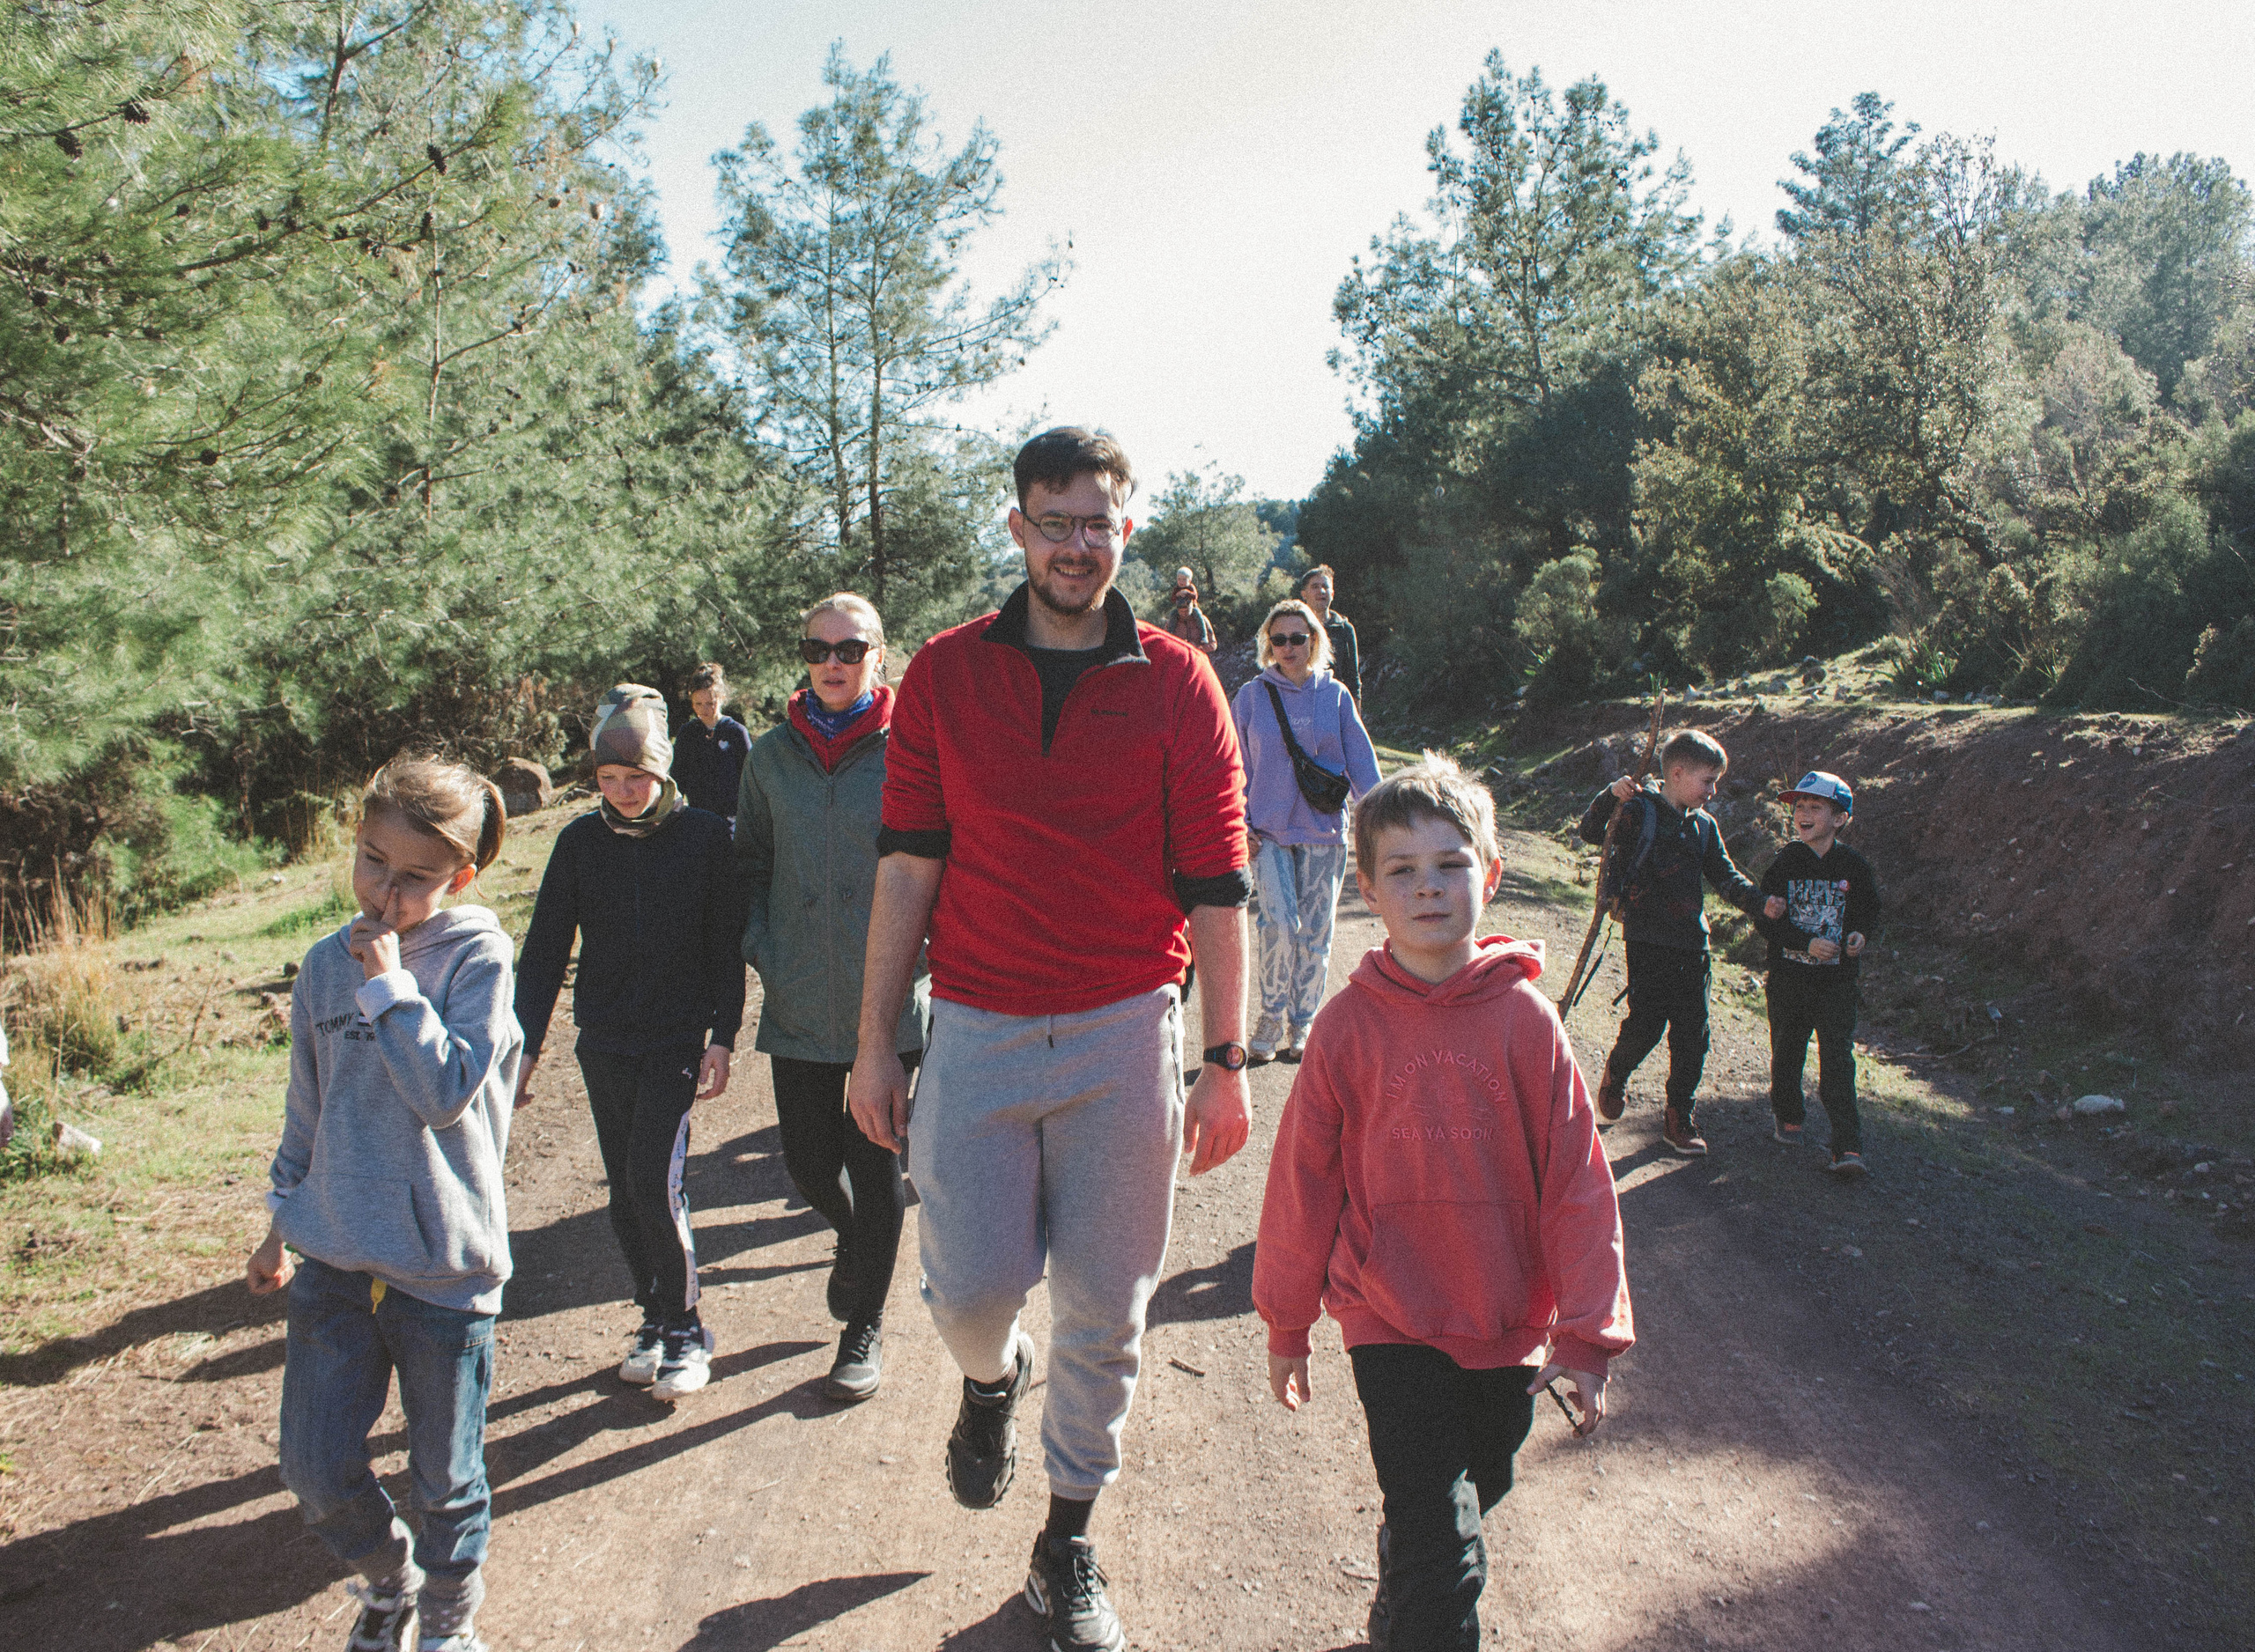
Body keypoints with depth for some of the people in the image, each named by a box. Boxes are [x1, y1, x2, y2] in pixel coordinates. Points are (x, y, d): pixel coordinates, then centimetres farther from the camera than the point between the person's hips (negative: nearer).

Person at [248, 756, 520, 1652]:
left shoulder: (479, 959, -10)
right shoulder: (327, 965, 4)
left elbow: (447, 1089, -22)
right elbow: (307, 1111, 16)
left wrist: (390, 984, -20)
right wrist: (280, 1226, 21)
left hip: (444, 1268, -4)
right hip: (332, 1258, 4)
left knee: (446, 1479, 11)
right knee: (316, 1470, 9)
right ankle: (386, 1579, 39)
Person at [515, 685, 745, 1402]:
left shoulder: (705, 836, -5)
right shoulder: (580, 843, 1)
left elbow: (726, 945, -1)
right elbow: (544, 949, 4)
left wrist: (721, 1038, -5)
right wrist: (524, 1045, -1)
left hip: (678, 1039, -3)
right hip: (604, 1042, 3)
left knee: (656, 1181, -12)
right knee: (625, 1190, 8)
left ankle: (686, 1330, 4)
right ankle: (654, 1319, 23)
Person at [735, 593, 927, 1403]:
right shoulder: (773, 755, 4)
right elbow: (750, 866, 14)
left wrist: (919, 951, -6)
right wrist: (761, 950, 3)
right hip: (798, 1002, 3)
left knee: (874, 1162, 5)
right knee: (808, 1161, 10)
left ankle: (865, 1327, 23)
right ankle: (857, 1236, 45)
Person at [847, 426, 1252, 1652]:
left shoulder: (1176, 684, 0)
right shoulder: (944, 675, 3)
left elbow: (1214, 887, 1)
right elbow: (908, 864, 4)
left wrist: (1226, 1064, -1)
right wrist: (874, 1044, 2)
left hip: (1125, 1037, 0)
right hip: (976, 1031, 1)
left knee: (1103, 1312, 8)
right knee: (969, 1287, -3)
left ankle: (1068, 1546, 29)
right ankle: (991, 1379, 35)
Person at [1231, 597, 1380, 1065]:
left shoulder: (1335, 696, 5)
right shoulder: (1251, 696, 2)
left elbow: (1361, 762, 7)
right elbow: (1236, 769, 7)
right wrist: (1239, 824, -1)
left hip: (1324, 833, 2)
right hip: (1268, 833, -1)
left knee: (1315, 933, 4)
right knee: (1279, 924, -14)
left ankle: (1301, 1027, 18)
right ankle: (1270, 1020, 4)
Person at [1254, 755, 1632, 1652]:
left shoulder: (1524, 1017, -9)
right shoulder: (1349, 1025, -10)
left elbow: (1577, 1178, -5)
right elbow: (1303, 1179, -2)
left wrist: (1588, 1333, -5)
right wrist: (1286, 1323, 5)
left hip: (1507, 1324, 3)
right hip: (1390, 1323, -3)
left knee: (1468, 1493, 23)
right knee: (1444, 1545, -8)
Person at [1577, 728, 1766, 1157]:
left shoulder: (1704, 825, 13)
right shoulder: (1638, 812, -4)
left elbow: (1726, 876, 15)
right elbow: (1591, 833, -12)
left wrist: (1758, 902, -2)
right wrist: (1610, 798, -29)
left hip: (1692, 944, 5)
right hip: (1647, 940, -5)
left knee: (1692, 1034, 4)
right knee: (1646, 1024, -8)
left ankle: (1678, 1118, 17)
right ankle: (1615, 1075, 24)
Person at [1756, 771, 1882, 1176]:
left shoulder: (1854, 867, -1)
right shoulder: (1784, 863, -2)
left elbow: (1870, 911, 13)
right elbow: (1765, 920, -5)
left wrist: (1859, 934, -8)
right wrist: (1806, 943, -18)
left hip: (1837, 980, -1)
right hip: (1789, 978, 2)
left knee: (1837, 1060, -7)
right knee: (1786, 1052, 13)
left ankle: (1848, 1147, -9)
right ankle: (1788, 1116, 37)